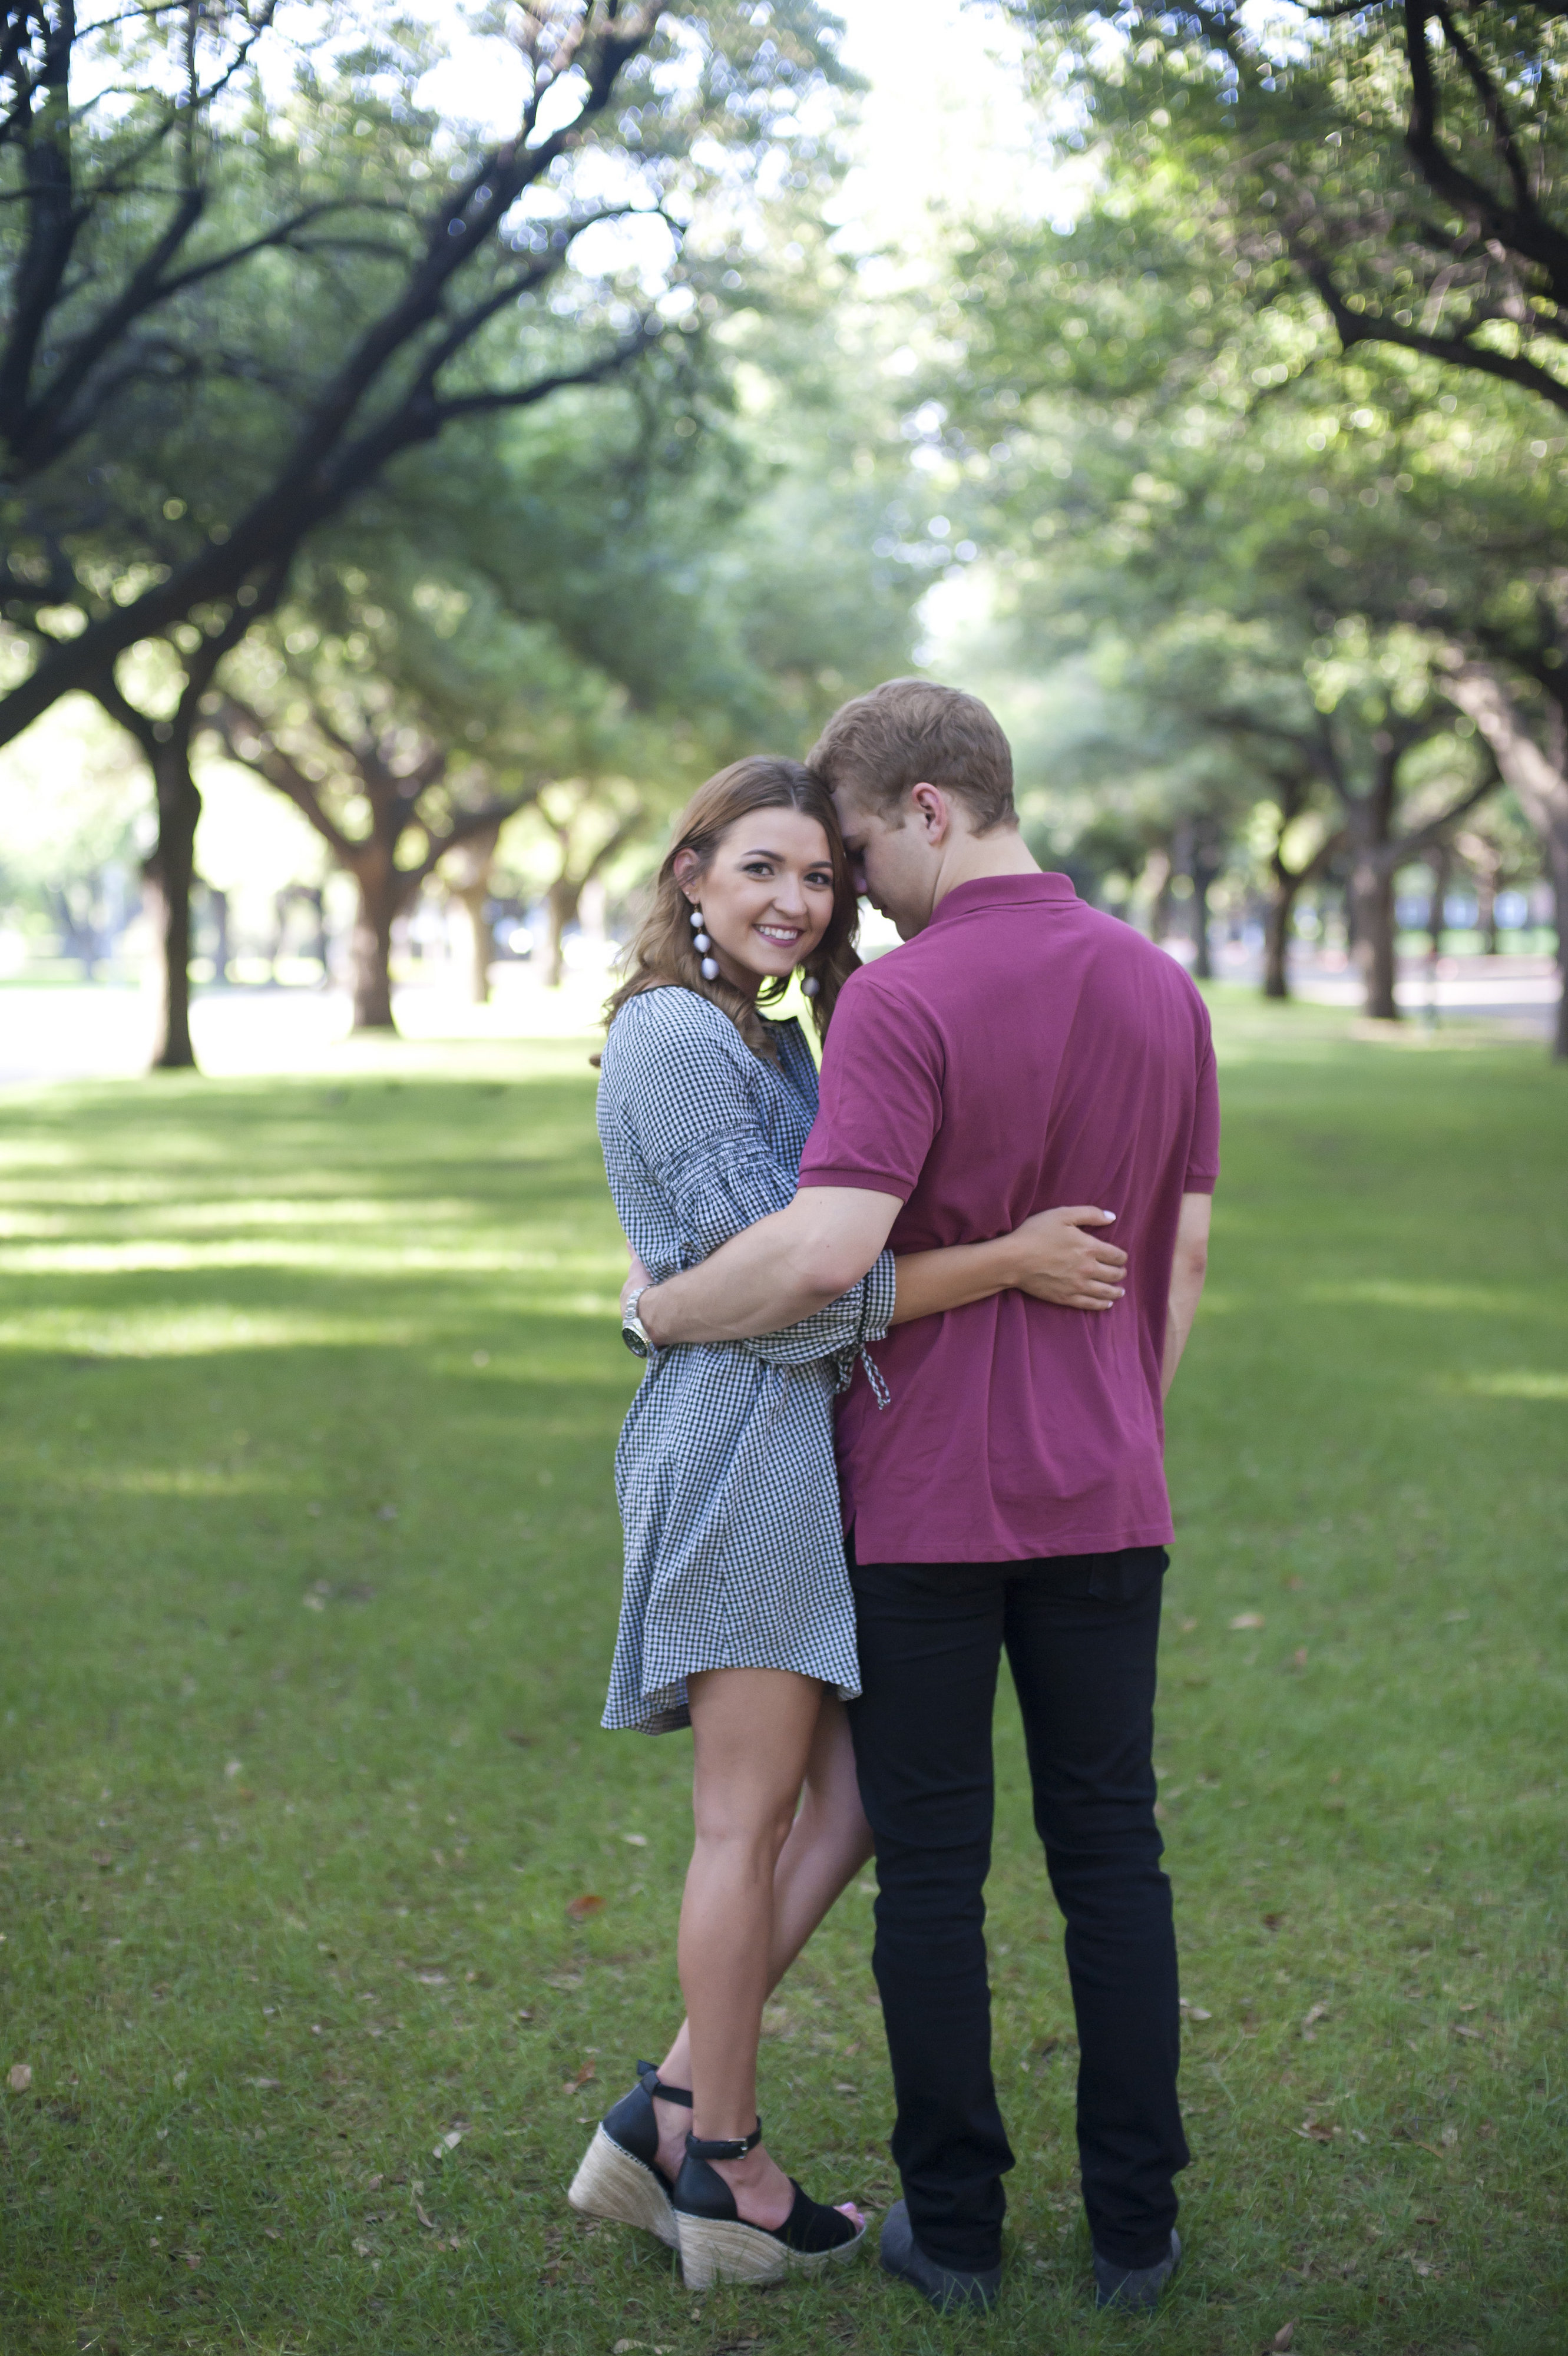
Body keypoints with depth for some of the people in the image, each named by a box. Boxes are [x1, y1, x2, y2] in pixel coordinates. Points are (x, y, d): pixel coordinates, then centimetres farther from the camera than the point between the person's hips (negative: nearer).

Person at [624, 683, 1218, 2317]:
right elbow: (1186, 1256, 9)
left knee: (930, 1865, 6)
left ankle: (953, 2226, 15)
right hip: (1101, 1501, 5)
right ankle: (1135, 2225, 17)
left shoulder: (904, 1001, -16)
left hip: (922, 1498, -5)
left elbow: (825, 1251, -27)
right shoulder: (1161, 987, 4)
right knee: (1112, 1855, 11)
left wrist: (662, 1311, -10)